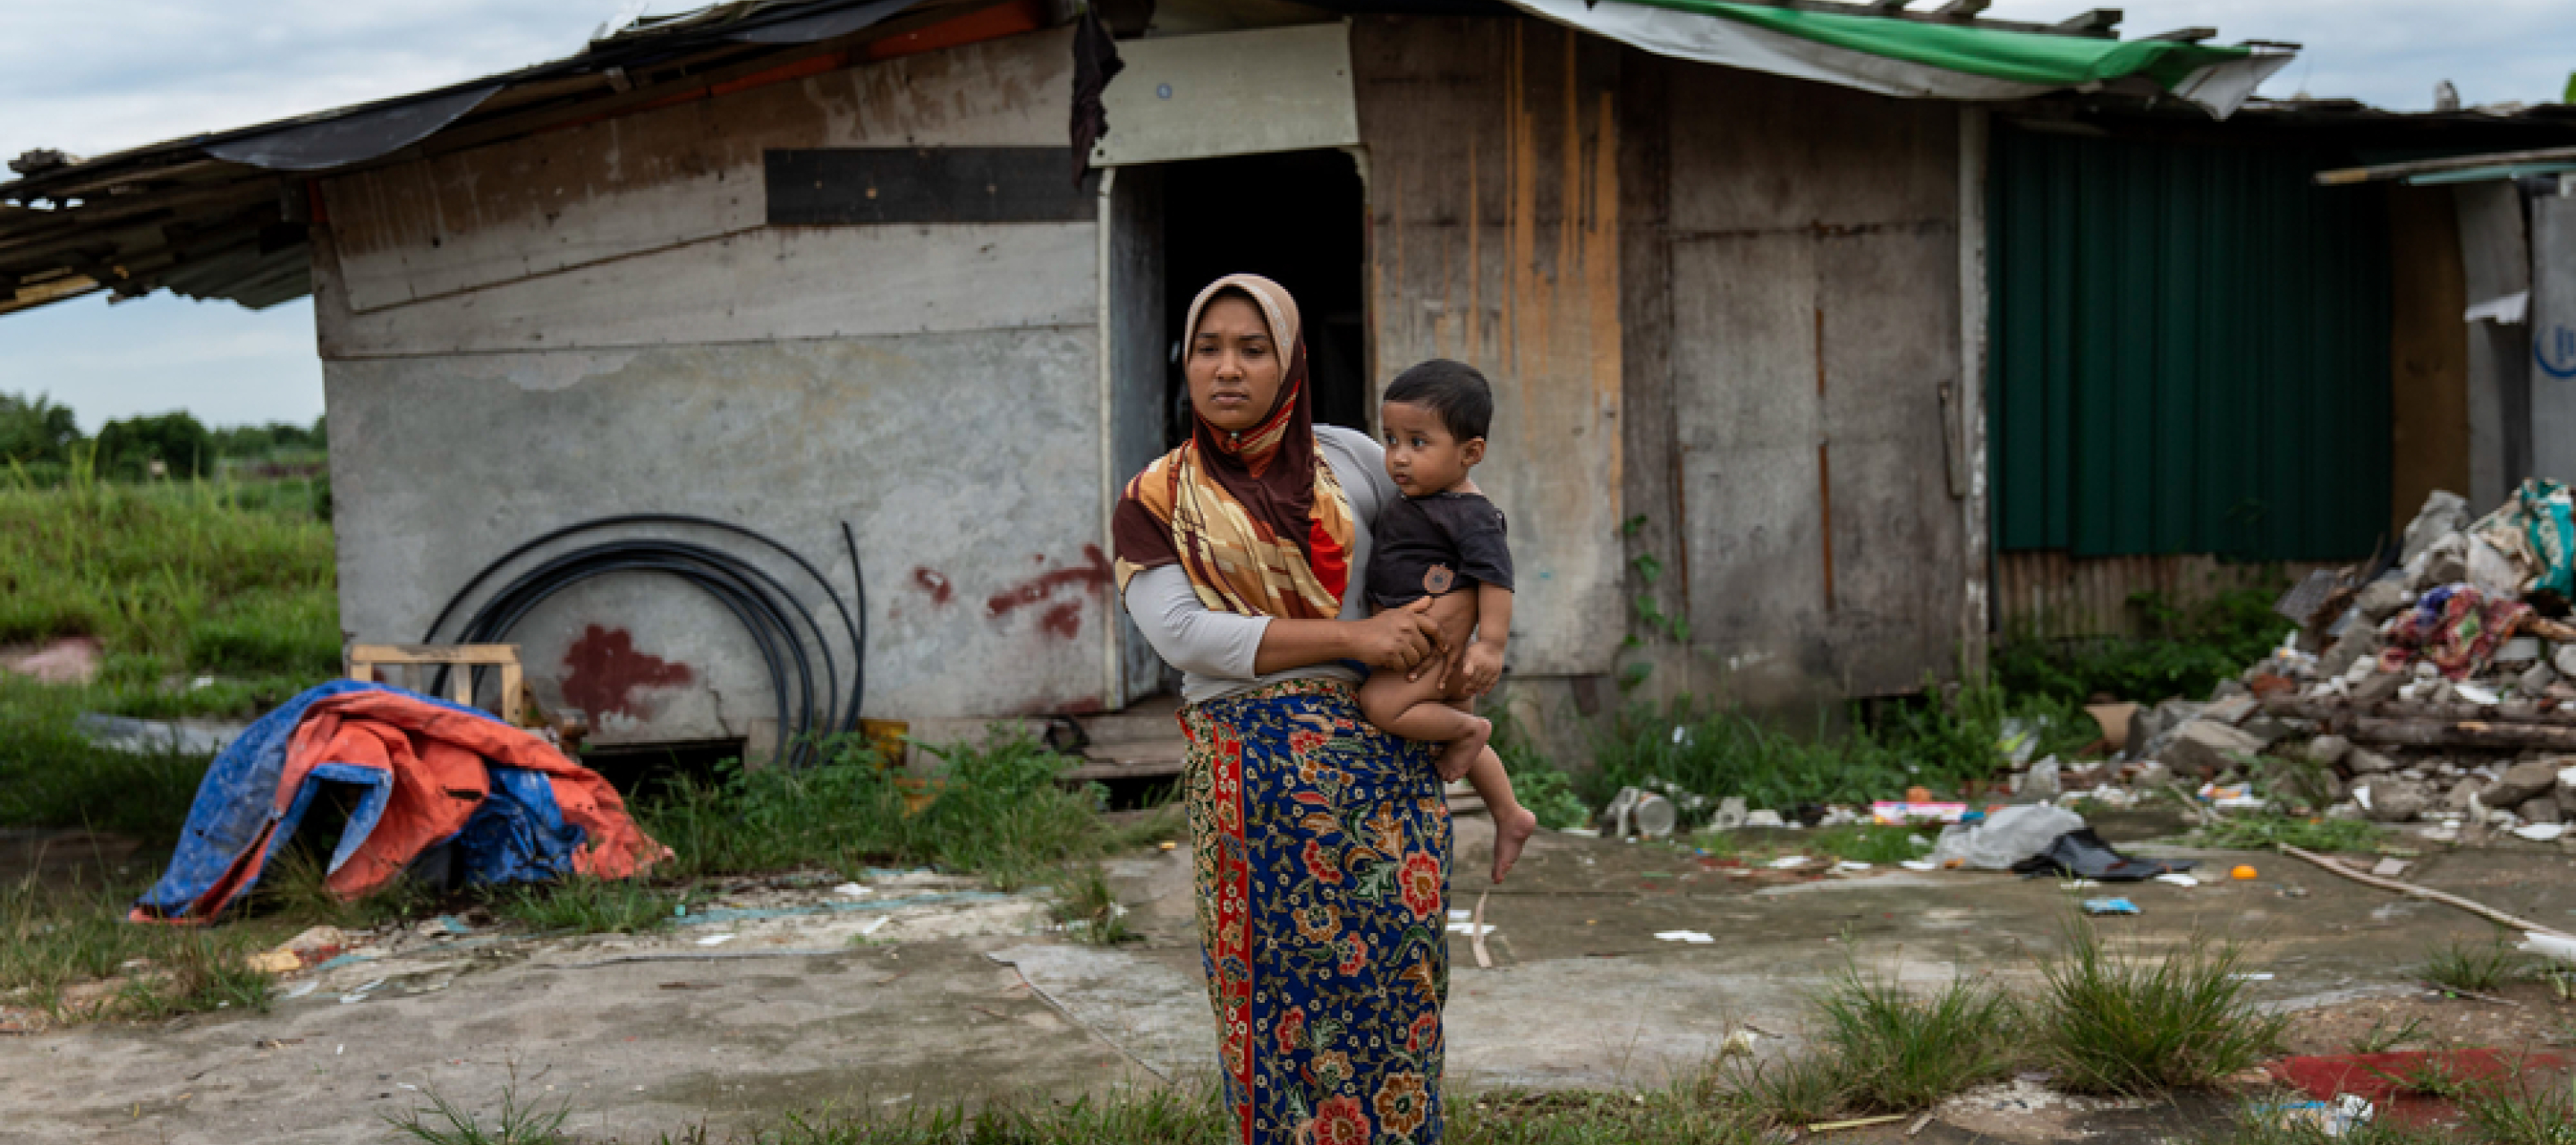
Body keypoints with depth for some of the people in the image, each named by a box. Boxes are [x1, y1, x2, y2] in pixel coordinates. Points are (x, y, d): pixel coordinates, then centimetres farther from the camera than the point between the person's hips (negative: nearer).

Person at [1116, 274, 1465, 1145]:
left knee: (1390, 987, -1)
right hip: (1251, 772, -1)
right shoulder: (1155, 503, 5)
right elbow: (1183, 633, -9)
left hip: (1384, 759, 1)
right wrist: (1353, 636, -15)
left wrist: (1459, 647, 6)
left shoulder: (1349, 461, 10)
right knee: (1280, 998, 1)